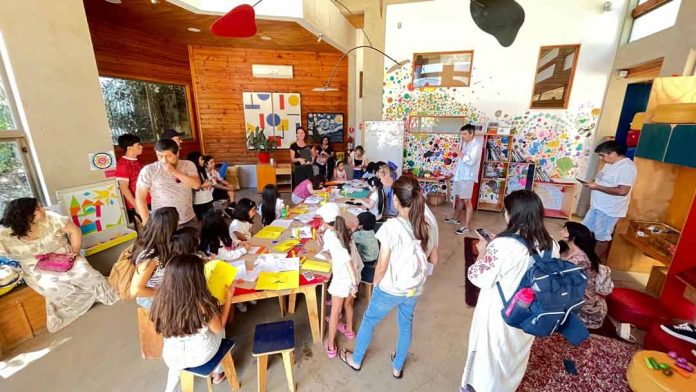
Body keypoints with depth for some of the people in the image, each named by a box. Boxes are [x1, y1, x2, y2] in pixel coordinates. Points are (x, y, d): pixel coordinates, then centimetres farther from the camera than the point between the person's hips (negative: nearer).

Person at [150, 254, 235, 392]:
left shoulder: (161, 299, -23)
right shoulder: (203, 304, -33)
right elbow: (218, 328, -13)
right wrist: (228, 297, -6)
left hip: (171, 357, 3)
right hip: (201, 356, -3)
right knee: (219, 331, 30)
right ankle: (218, 373, 47)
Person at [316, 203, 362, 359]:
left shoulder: (330, 235, -19)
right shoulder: (343, 230, 4)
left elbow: (347, 259, -28)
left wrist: (354, 283, -25)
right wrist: (321, 234, 5)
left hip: (343, 277, -7)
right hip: (354, 273, 7)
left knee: (335, 311, 12)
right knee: (348, 304, 29)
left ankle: (331, 347, 29)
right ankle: (349, 330, 52)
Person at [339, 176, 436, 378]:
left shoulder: (391, 226, -28)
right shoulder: (426, 227, -11)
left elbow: (382, 265, -20)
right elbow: (432, 259, 2)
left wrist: (375, 284, -2)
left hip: (389, 290, -4)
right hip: (415, 289, 5)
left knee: (369, 321, 21)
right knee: (406, 325, 28)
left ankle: (356, 360, 45)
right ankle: (397, 367, 50)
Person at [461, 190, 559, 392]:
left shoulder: (503, 245, -32)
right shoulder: (551, 244, -11)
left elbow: (479, 278, -23)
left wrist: (483, 251, -9)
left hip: (499, 315, -6)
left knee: (489, 354, 20)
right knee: (515, 354, 30)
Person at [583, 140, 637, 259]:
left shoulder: (627, 167, -20)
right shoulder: (610, 163, 9)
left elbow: (622, 191, -28)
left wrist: (597, 187, -24)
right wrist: (594, 184, 7)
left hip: (609, 210, -9)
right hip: (597, 206, 10)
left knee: (602, 237, 4)